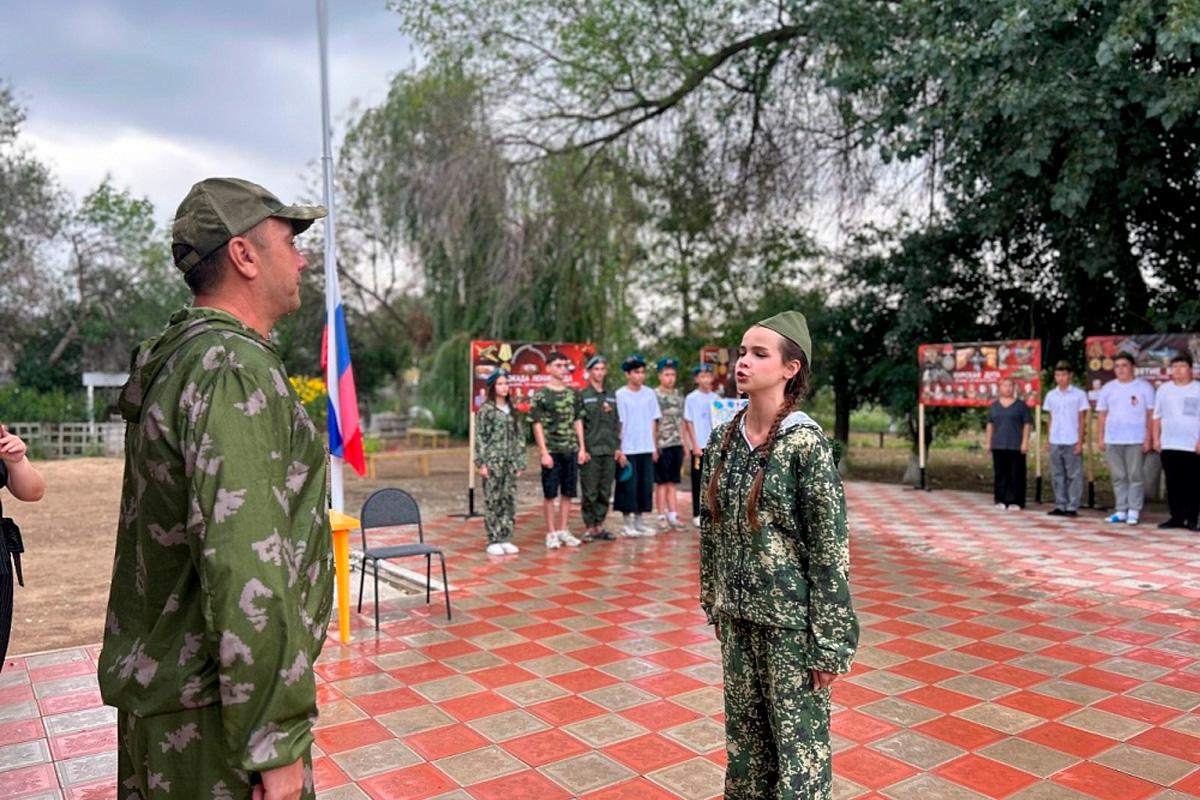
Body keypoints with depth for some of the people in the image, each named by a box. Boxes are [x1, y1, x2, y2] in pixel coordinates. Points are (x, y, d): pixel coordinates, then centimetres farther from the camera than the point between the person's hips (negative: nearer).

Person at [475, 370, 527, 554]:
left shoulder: (512, 410, 13)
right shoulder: (485, 409, -2)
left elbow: (519, 437, 13)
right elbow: (479, 437, -6)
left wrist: (520, 462, 8)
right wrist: (481, 463, -12)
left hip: (510, 462, 5)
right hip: (492, 461, -5)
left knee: (509, 501, 4)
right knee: (492, 501, -2)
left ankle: (506, 539, 12)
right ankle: (493, 541, 4)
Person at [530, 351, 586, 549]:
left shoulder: (573, 394, 10)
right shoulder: (541, 395, -4)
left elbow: (578, 422, 13)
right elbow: (537, 425, -6)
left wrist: (582, 448, 7)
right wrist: (544, 452, -12)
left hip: (571, 450, 5)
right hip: (552, 451, -5)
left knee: (568, 493, 9)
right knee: (550, 494, 1)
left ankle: (563, 530, 19)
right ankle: (551, 533, 10)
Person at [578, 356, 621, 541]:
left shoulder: (611, 396, 16)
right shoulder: (582, 395, -1)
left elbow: (616, 423, 17)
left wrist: (617, 447, 10)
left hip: (609, 451, 5)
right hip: (590, 450, -5)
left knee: (605, 491, 7)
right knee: (589, 492, -2)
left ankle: (599, 526, 16)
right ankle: (589, 527, 6)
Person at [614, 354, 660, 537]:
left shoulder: (649, 394, 7)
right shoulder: (620, 395, -4)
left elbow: (653, 422, 10)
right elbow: (617, 424, -5)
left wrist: (655, 447, 7)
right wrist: (620, 451, -9)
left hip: (647, 449, 4)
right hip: (628, 450, -4)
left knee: (646, 486, 7)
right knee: (628, 487, 0)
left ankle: (638, 520, 19)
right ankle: (626, 523, 11)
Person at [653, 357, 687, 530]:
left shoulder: (679, 396, 13)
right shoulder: (654, 396, -6)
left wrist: (684, 444, 14)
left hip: (677, 445, 5)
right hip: (662, 445, -5)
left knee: (673, 483, 9)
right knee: (662, 483, 2)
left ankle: (673, 516, 13)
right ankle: (662, 517, 8)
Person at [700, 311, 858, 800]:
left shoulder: (805, 442, -16)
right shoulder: (724, 437, 2)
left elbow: (830, 547, -15)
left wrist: (828, 642, -15)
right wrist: (713, 602, 13)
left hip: (791, 618, -6)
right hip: (738, 614, 6)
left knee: (798, 742, 7)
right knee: (744, 735, 18)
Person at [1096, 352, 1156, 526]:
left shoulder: (1144, 387, 1)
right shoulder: (1108, 388, 9)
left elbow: (1151, 415, -1)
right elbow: (1101, 415, 11)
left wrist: (1148, 439, -7)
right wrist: (1100, 438, 6)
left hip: (1136, 440, -3)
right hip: (1112, 440, 3)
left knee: (1135, 477, -1)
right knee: (1119, 477, 7)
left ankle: (1134, 511, 4)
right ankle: (1121, 510, 13)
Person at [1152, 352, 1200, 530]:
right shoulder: (1164, 389, 12)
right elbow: (1157, 416, 14)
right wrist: (1156, 438, 7)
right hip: (1168, 445, 3)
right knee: (1173, 484, 4)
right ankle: (1176, 517, 11)